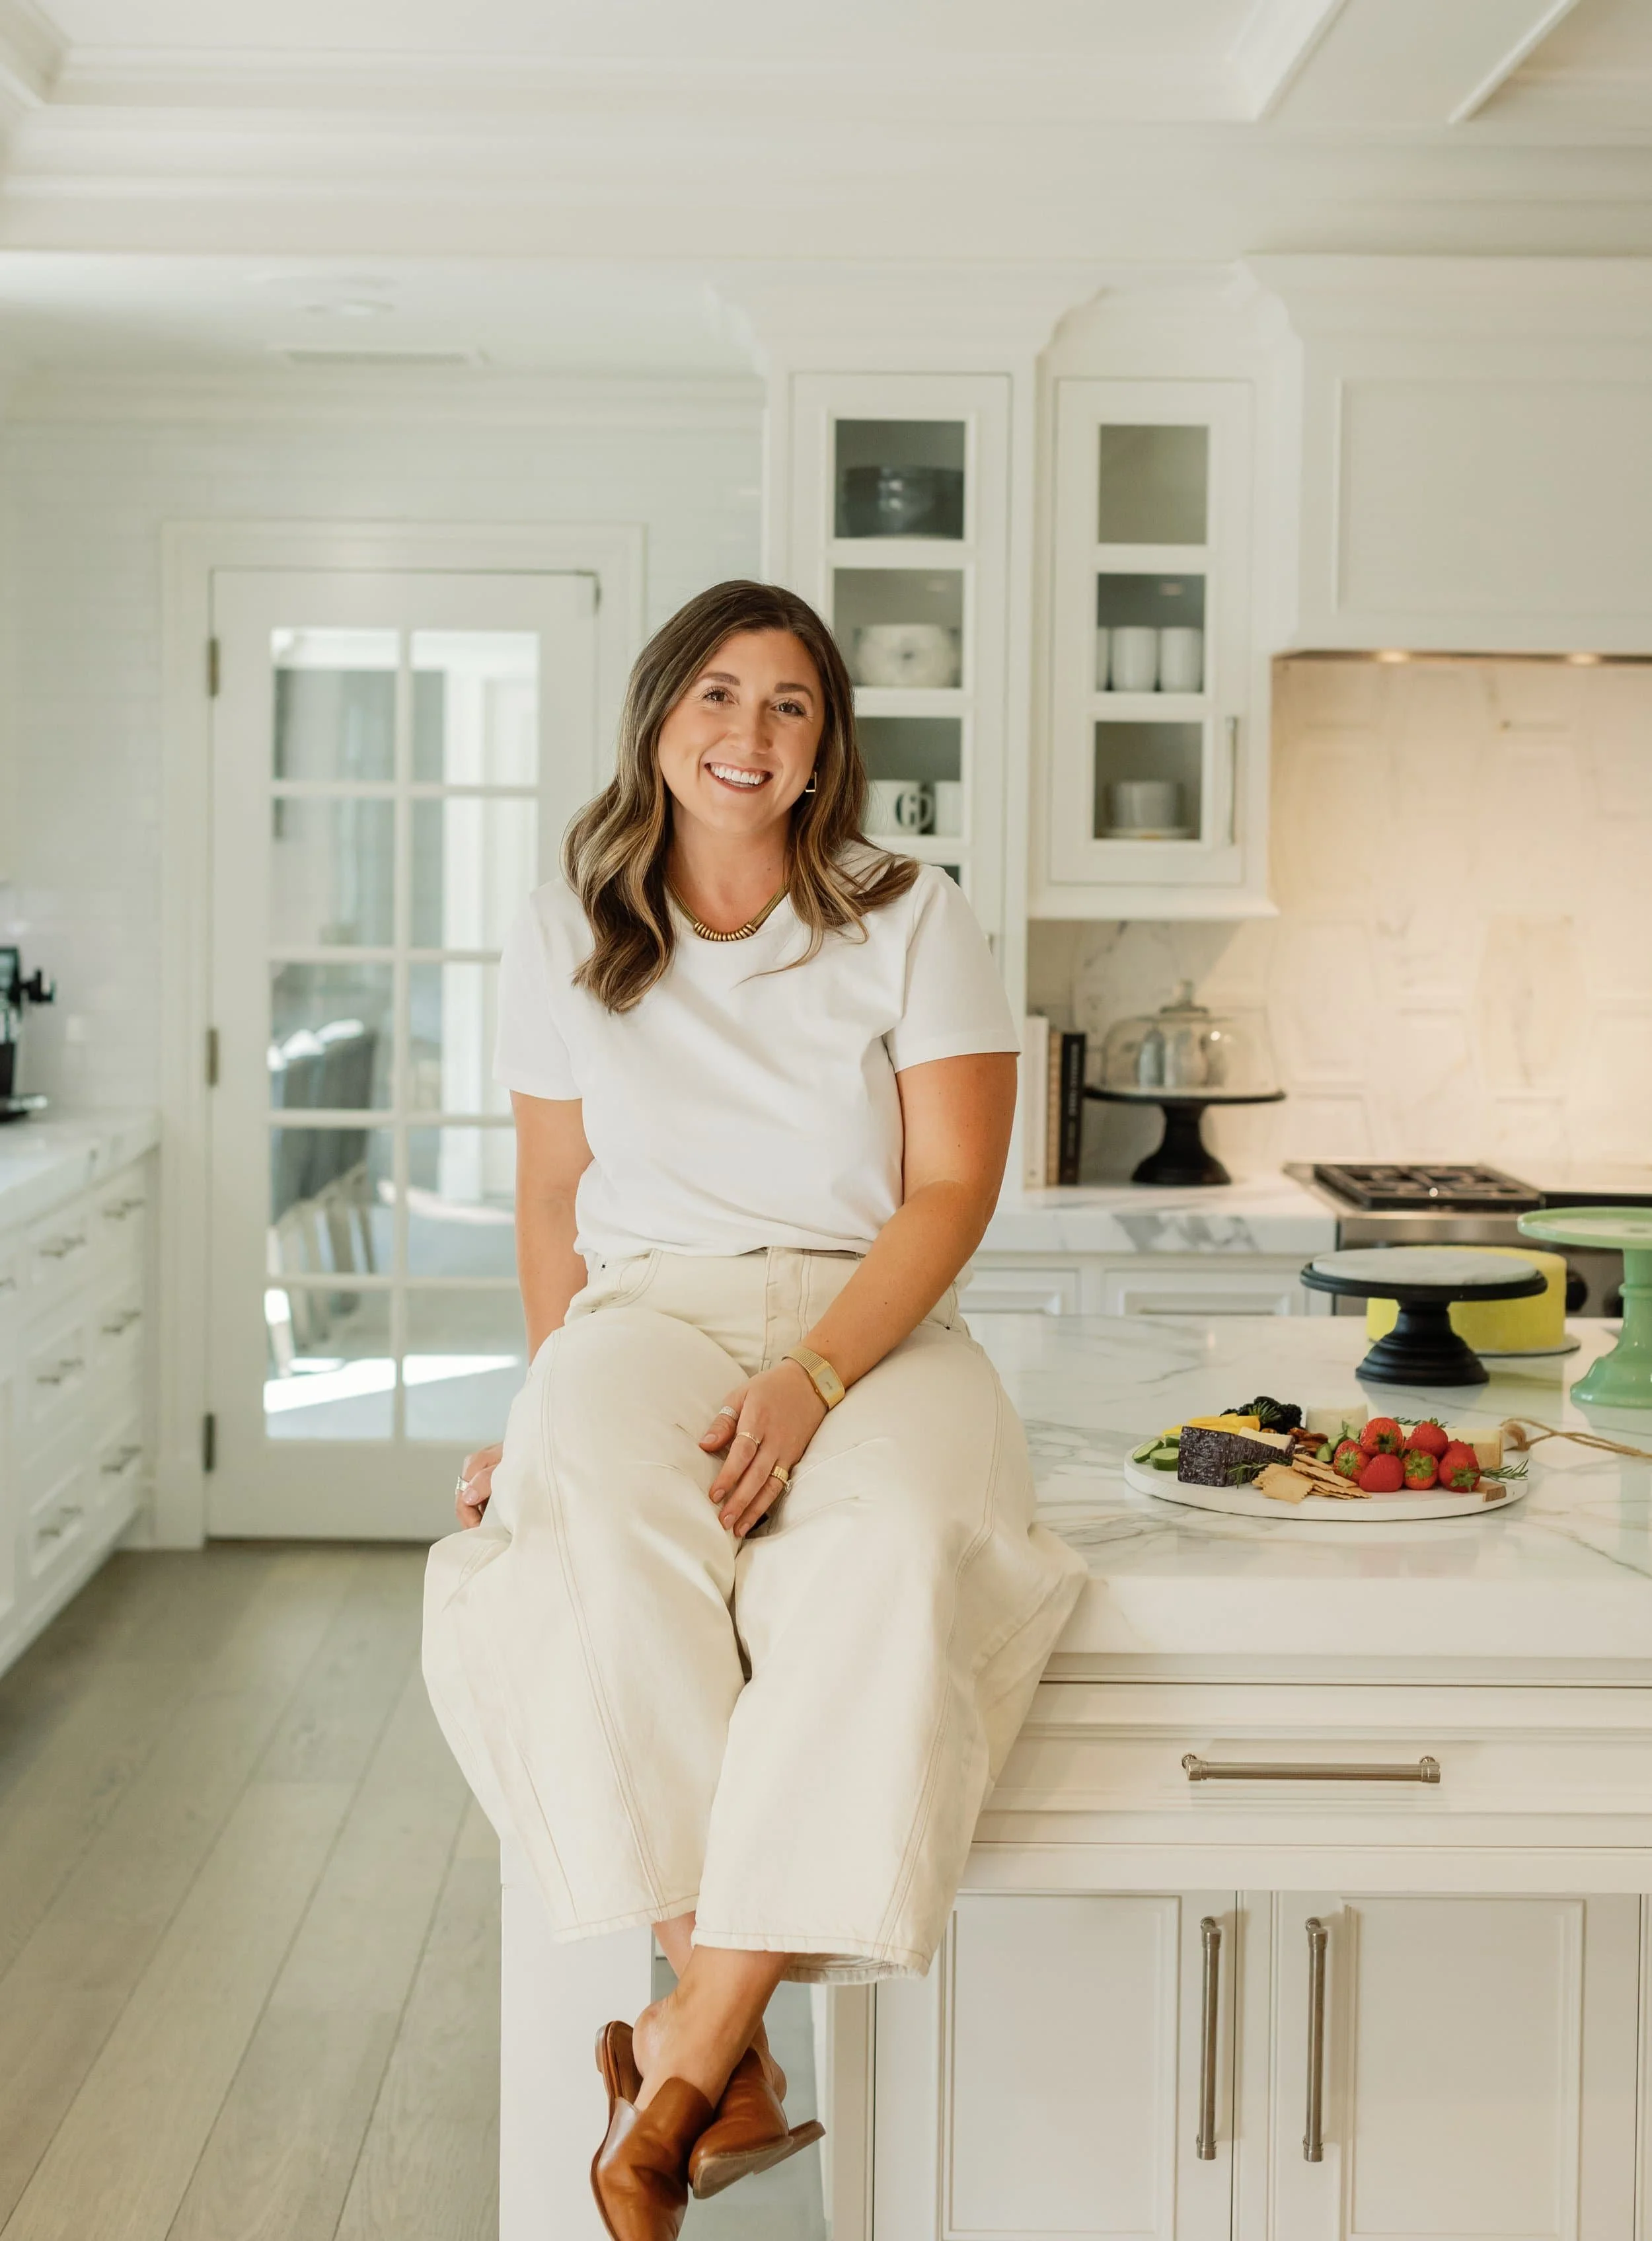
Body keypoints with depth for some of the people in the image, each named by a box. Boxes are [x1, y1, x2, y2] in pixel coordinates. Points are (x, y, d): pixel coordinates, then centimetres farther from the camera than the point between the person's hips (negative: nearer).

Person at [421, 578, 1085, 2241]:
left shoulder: (912, 923, 6)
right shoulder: (569, 934, 14)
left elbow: (952, 1189, -1)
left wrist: (811, 1380, -17)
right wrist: (559, 1397, 3)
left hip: (875, 1326, -1)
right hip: (648, 1310, 1)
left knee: (897, 1544, -38)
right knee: (612, 1525, -37)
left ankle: (691, 2049, -33)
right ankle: (737, 2062, -33)